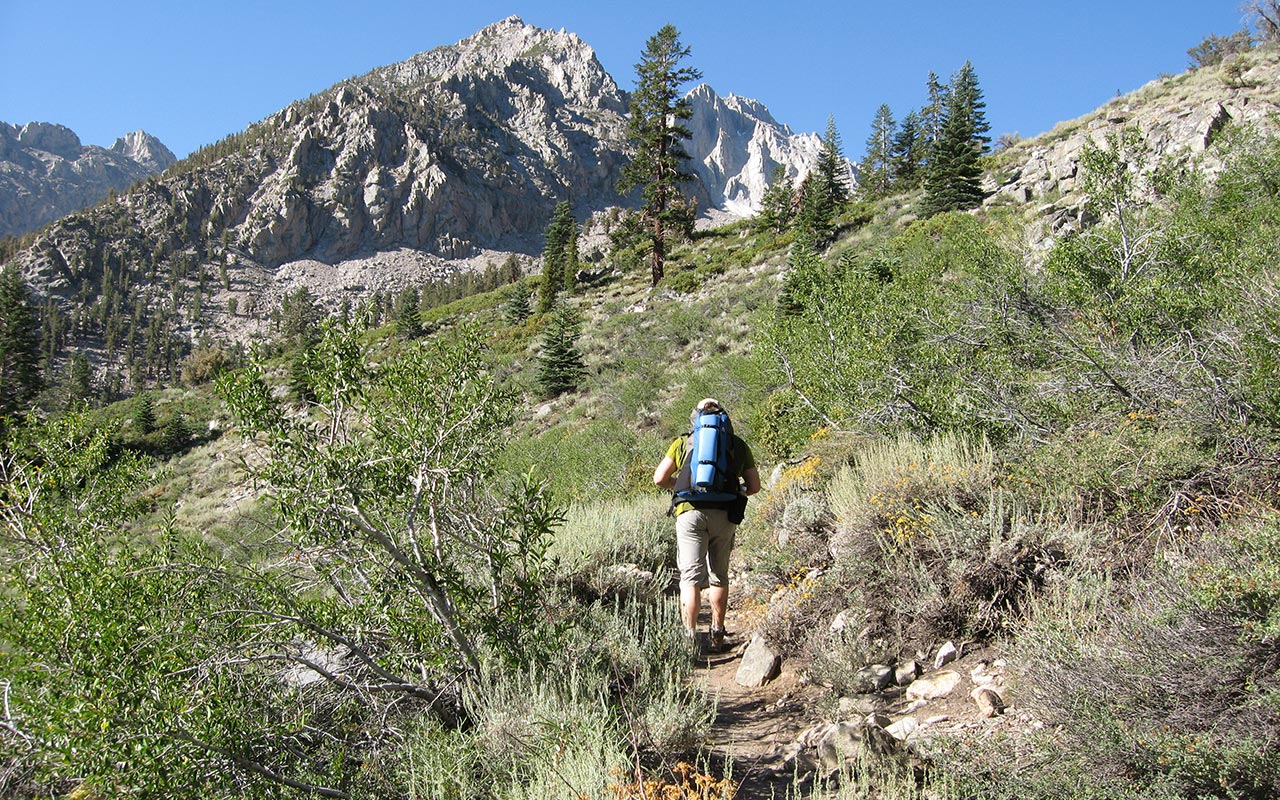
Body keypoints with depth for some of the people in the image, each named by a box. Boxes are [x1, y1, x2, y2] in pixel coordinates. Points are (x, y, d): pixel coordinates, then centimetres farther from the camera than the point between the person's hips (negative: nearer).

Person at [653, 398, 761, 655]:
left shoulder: (683, 442, 12)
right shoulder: (738, 445, 14)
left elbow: (660, 479, 8)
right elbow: (754, 486, 14)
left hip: (691, 512, -1)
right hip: (724, 515, 2)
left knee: (691, 577, -1)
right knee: (719, 576, 15)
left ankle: (689, 638, -8)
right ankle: (717, 637, 20)